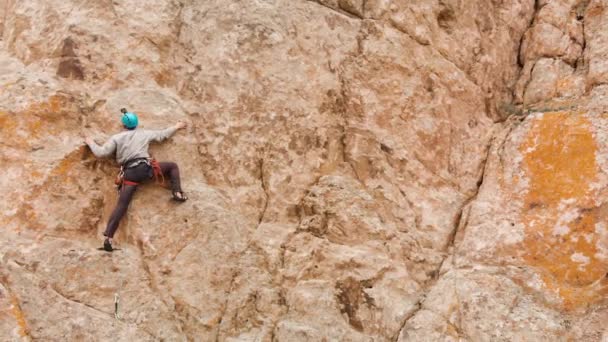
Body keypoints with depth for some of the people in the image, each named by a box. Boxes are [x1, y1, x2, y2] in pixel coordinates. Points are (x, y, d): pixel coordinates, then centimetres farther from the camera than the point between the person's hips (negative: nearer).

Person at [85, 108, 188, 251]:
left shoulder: (116, 138, 14)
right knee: (172, 166, 21)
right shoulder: (144, 133, 18)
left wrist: (91, 143, 28)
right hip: (145, 167, 0)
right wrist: (176, 127, 45)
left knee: (121, 205, -4)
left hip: (129, 173, 1)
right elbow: (162, 134, 29)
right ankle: (177, 193, 2)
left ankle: (108, 236, -13)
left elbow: (100, 153, 8)